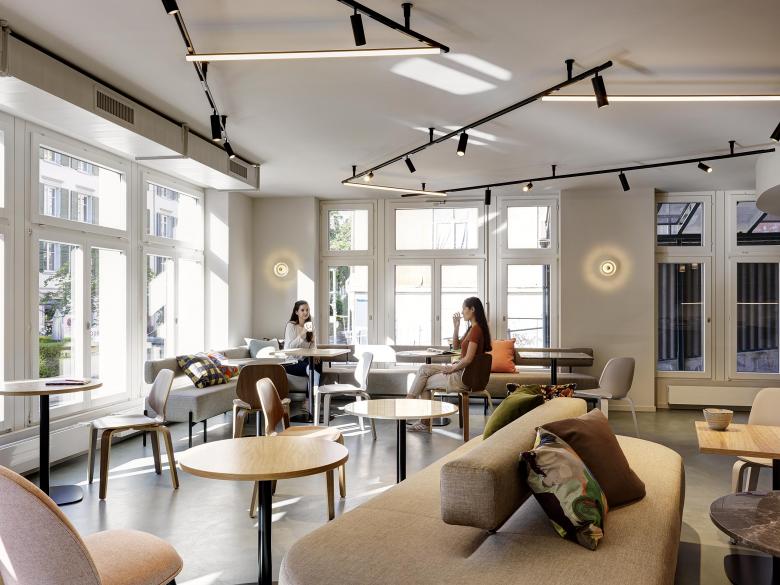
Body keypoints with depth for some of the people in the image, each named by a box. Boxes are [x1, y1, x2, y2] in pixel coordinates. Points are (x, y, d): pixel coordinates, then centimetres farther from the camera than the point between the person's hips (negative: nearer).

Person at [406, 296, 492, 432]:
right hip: (460, 370, 10)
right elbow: (456, 346, 19)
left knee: (424, 383, -2)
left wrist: (452, 369, -10)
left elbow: (468, 359, -24)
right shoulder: (472, 328, 12)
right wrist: (456, 327, 7)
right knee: (424, 369, 2)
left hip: (464, 376, -10)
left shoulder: (476, 330, -19)